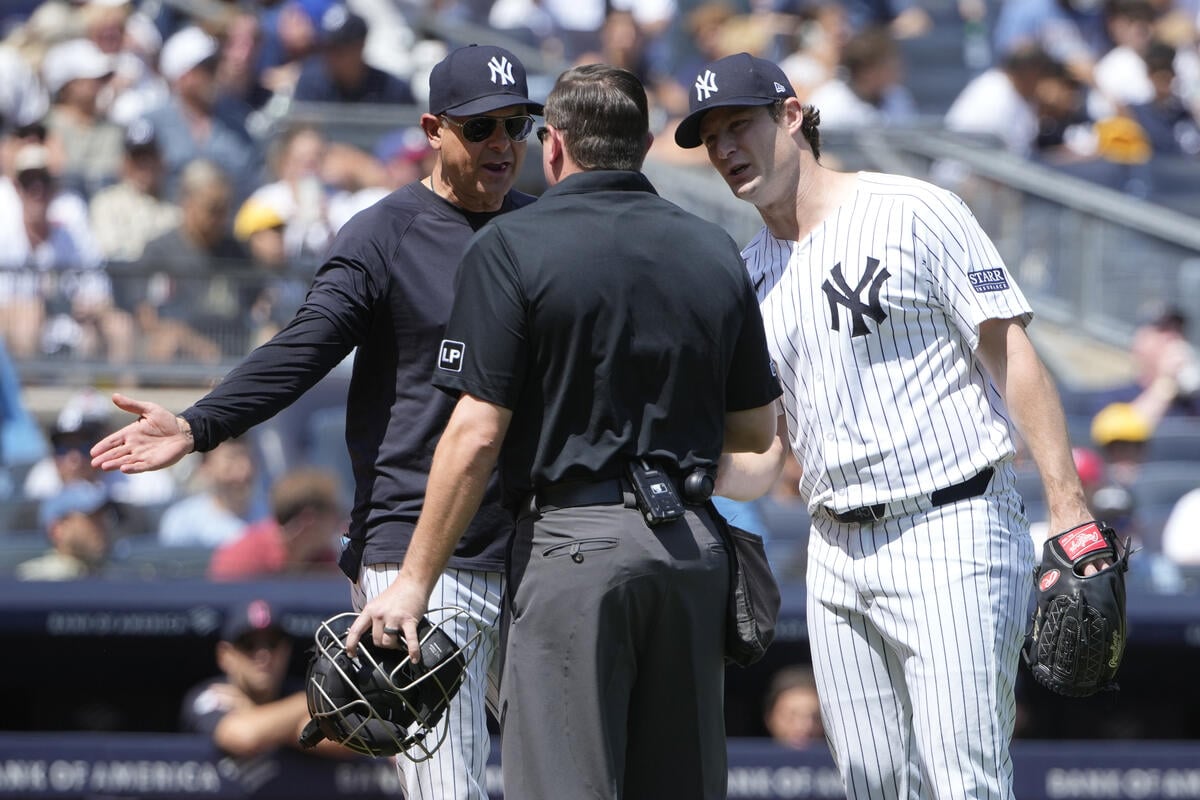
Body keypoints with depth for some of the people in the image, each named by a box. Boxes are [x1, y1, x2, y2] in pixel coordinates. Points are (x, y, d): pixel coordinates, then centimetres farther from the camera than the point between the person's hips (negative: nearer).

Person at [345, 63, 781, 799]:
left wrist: (415, 580, -5)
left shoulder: (512, 247, -6)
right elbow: (756, 430, 13)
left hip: (574, 545, -5)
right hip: (694, 545, 5)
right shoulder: (715, 252, 9)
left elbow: (478, 433, -10)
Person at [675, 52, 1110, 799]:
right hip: (837, 551, 7)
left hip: (951, 533, -7)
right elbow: (759, 465, 15)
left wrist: (1071, 514, -16)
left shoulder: (913, 212, -5)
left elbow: (1013, 358, -9)